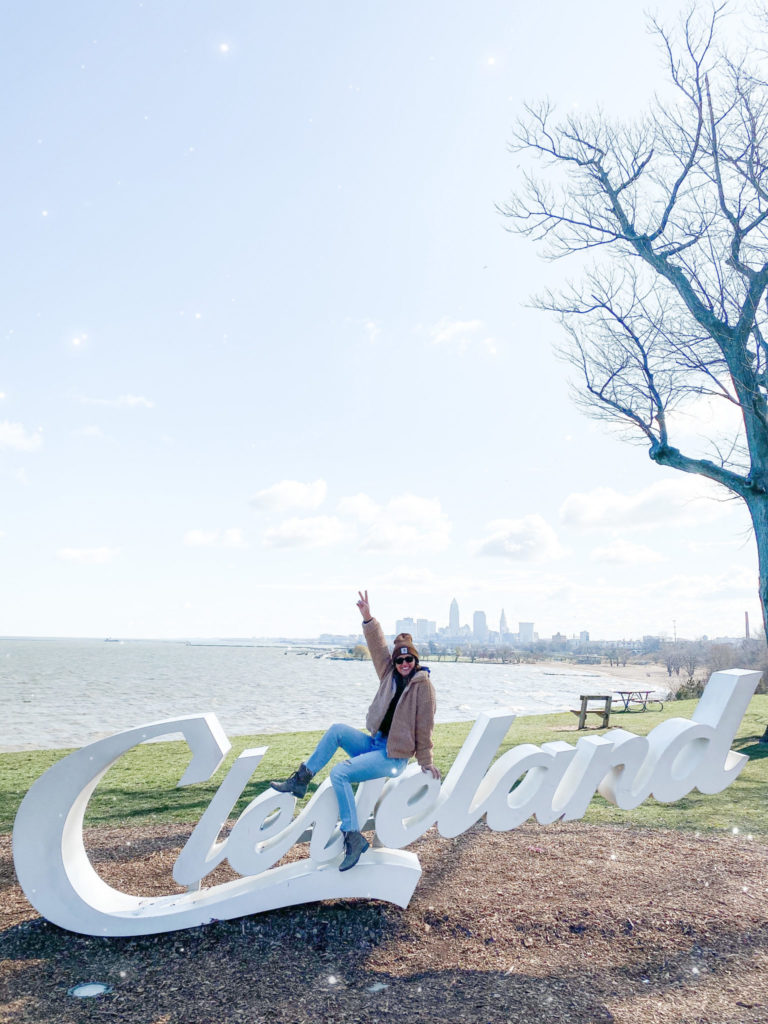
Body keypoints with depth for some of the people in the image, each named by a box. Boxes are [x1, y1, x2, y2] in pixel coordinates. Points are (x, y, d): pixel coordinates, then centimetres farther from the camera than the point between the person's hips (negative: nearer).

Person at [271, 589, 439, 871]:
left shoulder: (423, 684, -10)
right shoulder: (390, 674, 8)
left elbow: (424, 726, -7)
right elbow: (378, 647, 2)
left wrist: (426, 762, -2)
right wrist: (367, 618, -9)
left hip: (393, 757, -7)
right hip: (374, 743, 7)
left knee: (339, 773, -22)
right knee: (337, 729, -11)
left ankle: (353, 837, -18)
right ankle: (301, 780, -2)